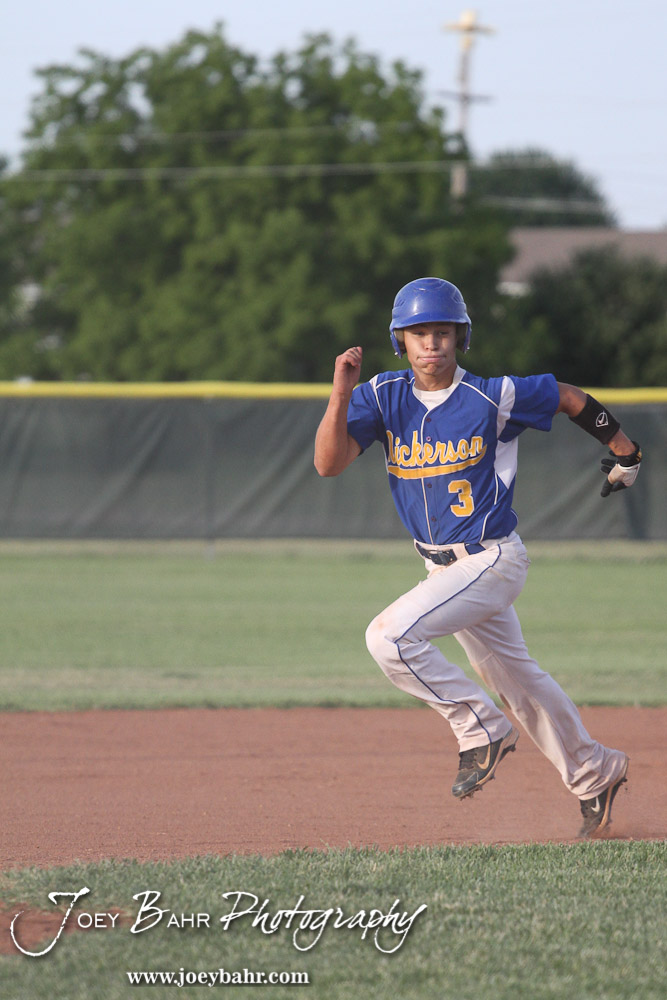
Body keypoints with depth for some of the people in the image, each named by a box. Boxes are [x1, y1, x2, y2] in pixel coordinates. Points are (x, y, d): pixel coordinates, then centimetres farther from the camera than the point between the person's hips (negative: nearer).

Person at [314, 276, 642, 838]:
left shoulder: (494, 398, -16)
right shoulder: (383, 398, -5)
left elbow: (570, 398, 0)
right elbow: (329, 463, -16)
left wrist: (625, 452, 11)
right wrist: (341, 394, -29)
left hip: (492, 560, -7)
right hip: (443, 567, 7)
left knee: (391, 636, -23)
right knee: (512, 676, 20)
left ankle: (482, 730, -8)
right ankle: (594, 775, 37)